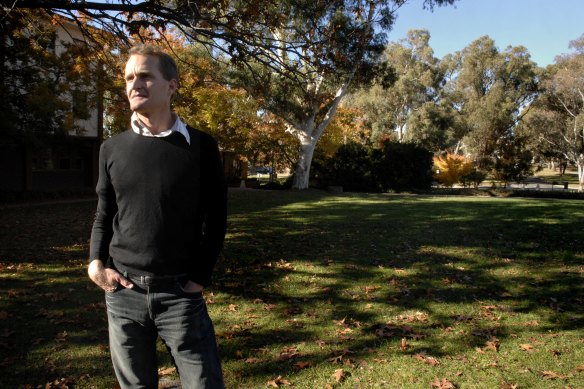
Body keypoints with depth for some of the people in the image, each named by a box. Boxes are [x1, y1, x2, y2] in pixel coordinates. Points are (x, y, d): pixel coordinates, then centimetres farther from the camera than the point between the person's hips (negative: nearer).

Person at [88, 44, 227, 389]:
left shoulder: (201, 146, -3)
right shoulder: (113, 149, 5)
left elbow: (216, 218, 0)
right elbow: (104, 214, 13)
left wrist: (200, 279, -5)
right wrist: (96, 263, -3)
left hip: (180, 293, -2)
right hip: (123, 294, 3)